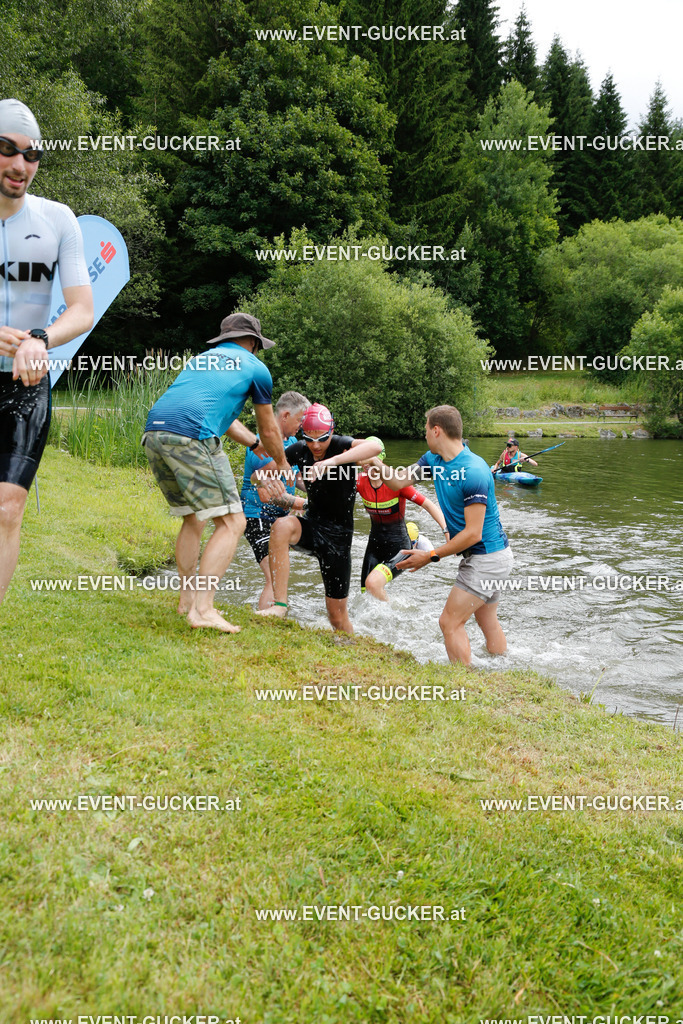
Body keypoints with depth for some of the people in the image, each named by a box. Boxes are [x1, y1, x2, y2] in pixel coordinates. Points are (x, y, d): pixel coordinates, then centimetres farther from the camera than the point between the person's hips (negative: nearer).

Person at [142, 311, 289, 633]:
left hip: (153, 434, 7)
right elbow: (269, 430, 25)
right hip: (191, 436, -7)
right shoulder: (255, 367, 16)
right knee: (232, 523, -4)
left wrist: (255, 443, 57)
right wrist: (281, 462, 44)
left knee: (193, 519, 22)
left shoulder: (199, 359, 33)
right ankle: (202, 608, -13)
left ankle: (187, 598, 24)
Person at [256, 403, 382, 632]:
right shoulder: (300, 450, -2)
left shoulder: (340, 445, -16)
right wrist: (270, 482, -20)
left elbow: (375, 446, -37)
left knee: (337, 616, 1)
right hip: (312, 525, 3)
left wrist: (331, 461, -47)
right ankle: (279, 605, -30)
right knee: (281, 526, -32)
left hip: (338, 534, -3)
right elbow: (260, 474, 5)